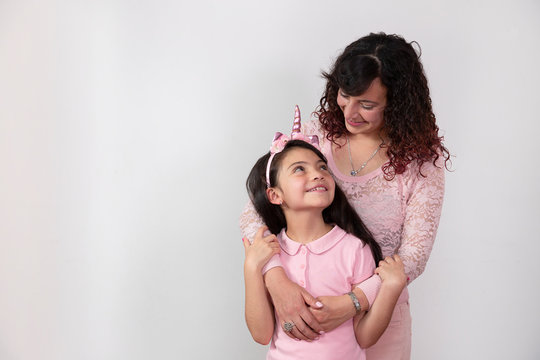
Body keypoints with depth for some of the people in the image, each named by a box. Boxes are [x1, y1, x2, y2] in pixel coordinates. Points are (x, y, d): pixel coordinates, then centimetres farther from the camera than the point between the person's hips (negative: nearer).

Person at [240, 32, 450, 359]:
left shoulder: (421, 160, -12)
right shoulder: (316, 133, -8)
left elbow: (414, 255, -15)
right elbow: (255, 210, -12)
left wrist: (350, 304, -29)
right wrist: (277, 281, -28)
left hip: (378, 313, -1)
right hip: (306, 308, 2)